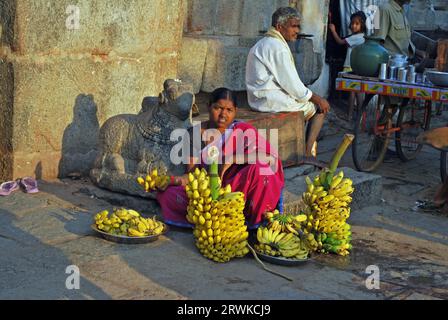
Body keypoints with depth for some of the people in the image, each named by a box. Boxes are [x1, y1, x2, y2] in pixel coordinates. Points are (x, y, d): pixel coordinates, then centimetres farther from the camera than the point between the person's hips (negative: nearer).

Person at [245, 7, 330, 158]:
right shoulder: (278, 48, -17)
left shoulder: (263, 44, 17)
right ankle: (307, 153, 1)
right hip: (272, 102, -10)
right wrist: (317, 99, -6)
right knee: (320, 107, 3)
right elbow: (293, 85, -19)